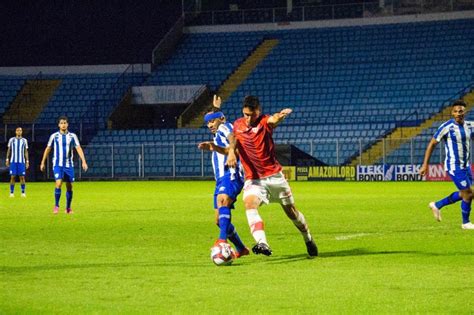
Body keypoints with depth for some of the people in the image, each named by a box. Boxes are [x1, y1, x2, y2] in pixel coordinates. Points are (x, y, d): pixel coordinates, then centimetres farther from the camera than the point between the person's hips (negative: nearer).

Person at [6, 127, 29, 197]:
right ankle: (11, 192, 3)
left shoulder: (24, 140, 9)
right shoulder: (11, 140, 7)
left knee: (22, 177, -3)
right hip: (13, 161, 0)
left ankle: (23, 192, 5)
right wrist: (7, 159, 3)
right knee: (12, 177, -4)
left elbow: (26, 152, 10)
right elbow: (8, 150, 11)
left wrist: (27, 161, 4)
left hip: (21, 161, 0)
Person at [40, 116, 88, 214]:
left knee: (69, 187, 6)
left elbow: (78, 148, -6)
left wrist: (84, 161, -18)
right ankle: (56, 206, -6)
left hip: (69, 165, 2)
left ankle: (68, 208, 20)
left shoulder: (72, 136, 1)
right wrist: (43, 162, 12)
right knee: (58, 184, -19)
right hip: (58, 164, -2)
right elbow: (48, 149, 10)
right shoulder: (54, 136, 1)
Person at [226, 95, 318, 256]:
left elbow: (274, 119, -31)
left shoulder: (264, 121, -10)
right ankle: (262, 244, -45)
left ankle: (308, 240, 38)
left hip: (274, 176, -2)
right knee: (249, 203, -29)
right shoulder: (238, 125, 5)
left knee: (291, 211, 11)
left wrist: (281, 115, -56)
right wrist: (231, 151, -24)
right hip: (253, 178, 2)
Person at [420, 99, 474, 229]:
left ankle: (437, 205, 33)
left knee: (463, 194, 17)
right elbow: (432, 144, -10)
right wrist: (425, 165, -12)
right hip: (454, 166, -7)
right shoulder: (446, 127, -16)